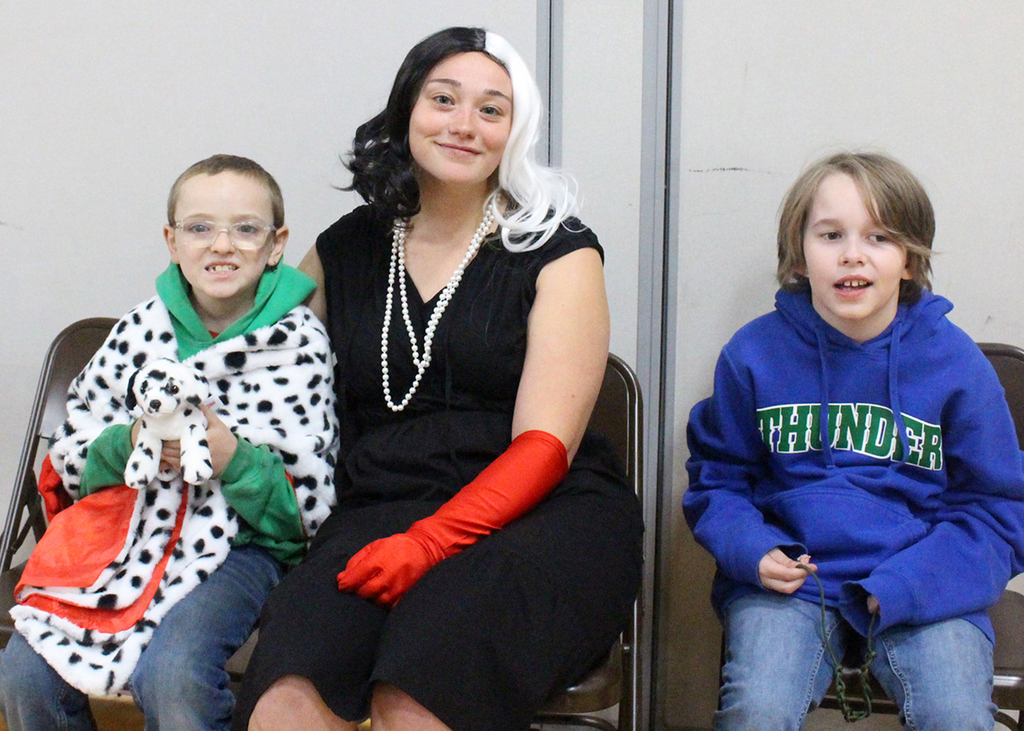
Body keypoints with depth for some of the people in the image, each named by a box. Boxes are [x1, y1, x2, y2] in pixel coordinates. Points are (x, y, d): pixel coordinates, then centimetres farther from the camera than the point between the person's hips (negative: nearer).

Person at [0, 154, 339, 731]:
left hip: (246, 540, -4)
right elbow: (72, 455, 9)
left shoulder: (300, 342, -4)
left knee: (172, 674, -30)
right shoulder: (144, 327, 5)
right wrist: (130, 444, -13)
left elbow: (308, 501, -5)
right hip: (133, 528, 4)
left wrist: (234, 458, -22)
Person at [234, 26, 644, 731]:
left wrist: (431, 542, -17)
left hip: (543, 513, -2)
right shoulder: (344, 251, 15)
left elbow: (544, 447, -4)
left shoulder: (559, 250, 6)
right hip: (380, 508, 2)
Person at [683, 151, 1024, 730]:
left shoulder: (956, 362, 1)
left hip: (923, 586, 0)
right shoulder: (755, 354, 3)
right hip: (787, 578, 0)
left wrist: (901, 588, -12)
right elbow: (719, 478, 13)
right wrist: (753, 551, -9)